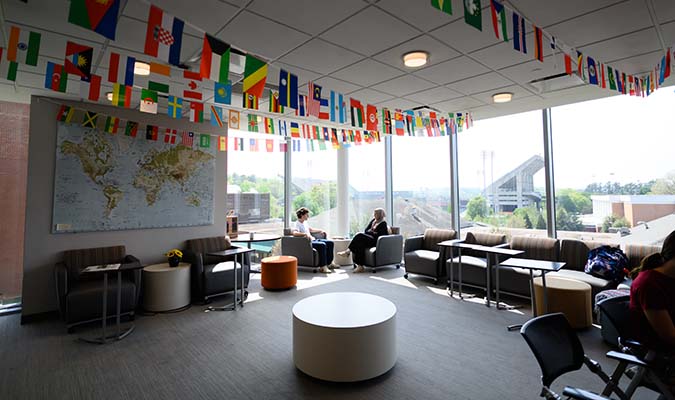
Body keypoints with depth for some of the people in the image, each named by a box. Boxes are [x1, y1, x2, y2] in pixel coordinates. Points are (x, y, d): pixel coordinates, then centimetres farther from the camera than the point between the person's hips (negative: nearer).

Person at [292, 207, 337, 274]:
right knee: (322, 245, -32)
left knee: (330, 243, 4)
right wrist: (305, 234, -41)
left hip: (313, 239, 10)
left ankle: (329, 263, 9)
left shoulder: (305, 222, 17)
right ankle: (323, 267, -29)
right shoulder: (297, 224, -11)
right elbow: (294, 233, -31)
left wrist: (320, 231, 23)